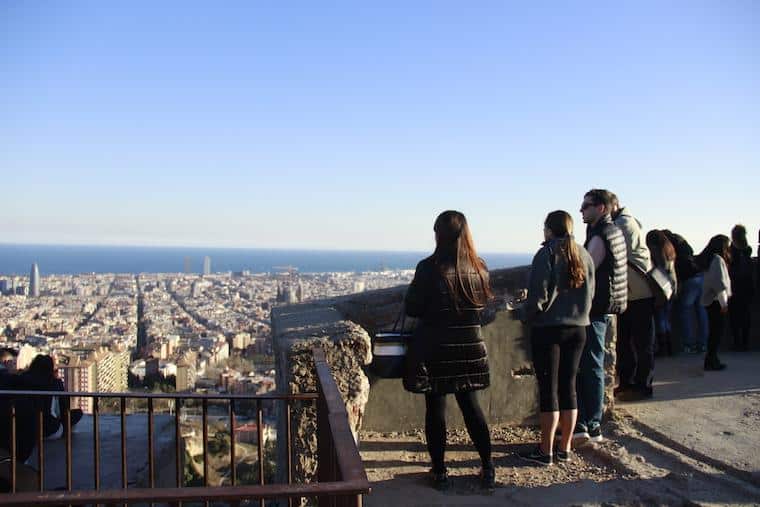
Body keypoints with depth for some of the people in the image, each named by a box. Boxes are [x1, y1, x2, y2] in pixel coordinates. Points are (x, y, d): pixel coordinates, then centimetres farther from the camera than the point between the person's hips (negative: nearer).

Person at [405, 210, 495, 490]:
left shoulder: (429, 268, -14)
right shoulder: (480, 269, -1)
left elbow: (412, 309, -8)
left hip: (436, 349, -4)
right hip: (471, 348, 4)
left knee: (435, 409, 8)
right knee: (471, 406, 16)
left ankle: (439, 472, 15)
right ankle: (488, 468, 20)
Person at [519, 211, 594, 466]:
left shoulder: (547, 254, -11)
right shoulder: (584, 255, 7)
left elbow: (538, 294, -15)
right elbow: (590, 293, 10)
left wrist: (527, 316, 1)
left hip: (548, 329, -6)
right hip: (578, 328, 6)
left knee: (548, 389, 0)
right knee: (568, 387, 12)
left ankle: (545, 451, 6)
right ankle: (565, 449, 19)